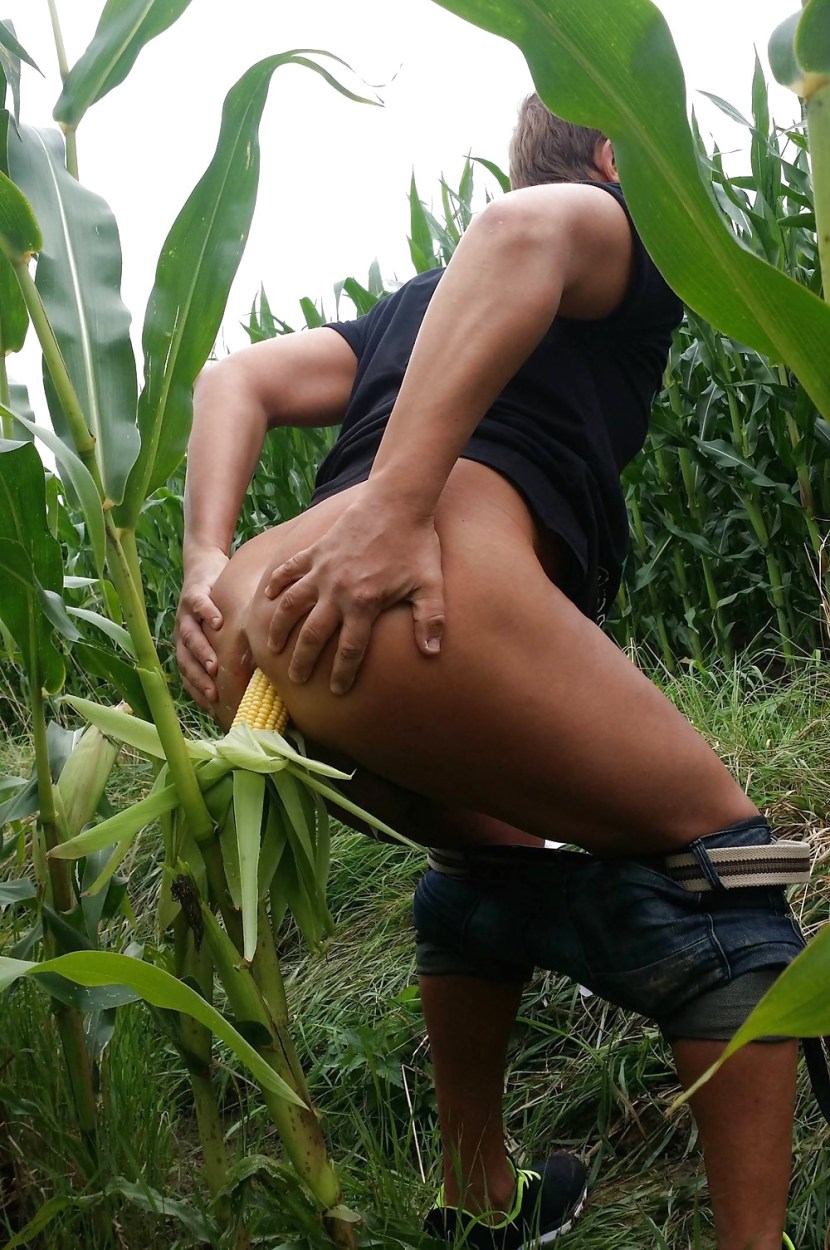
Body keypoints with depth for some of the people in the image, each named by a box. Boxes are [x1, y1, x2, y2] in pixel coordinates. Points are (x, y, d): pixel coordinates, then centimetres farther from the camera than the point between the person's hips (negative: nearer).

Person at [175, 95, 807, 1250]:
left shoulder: (409, 307, 37)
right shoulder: (632, 232, 17)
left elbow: (237, 380, 23)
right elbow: (523, 229, -9)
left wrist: (208, 566, 9)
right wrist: (399, 501, -20)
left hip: (258, 637, 8)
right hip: (424, 600, -8)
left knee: (503, 858, 30)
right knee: (712, 847, 8)